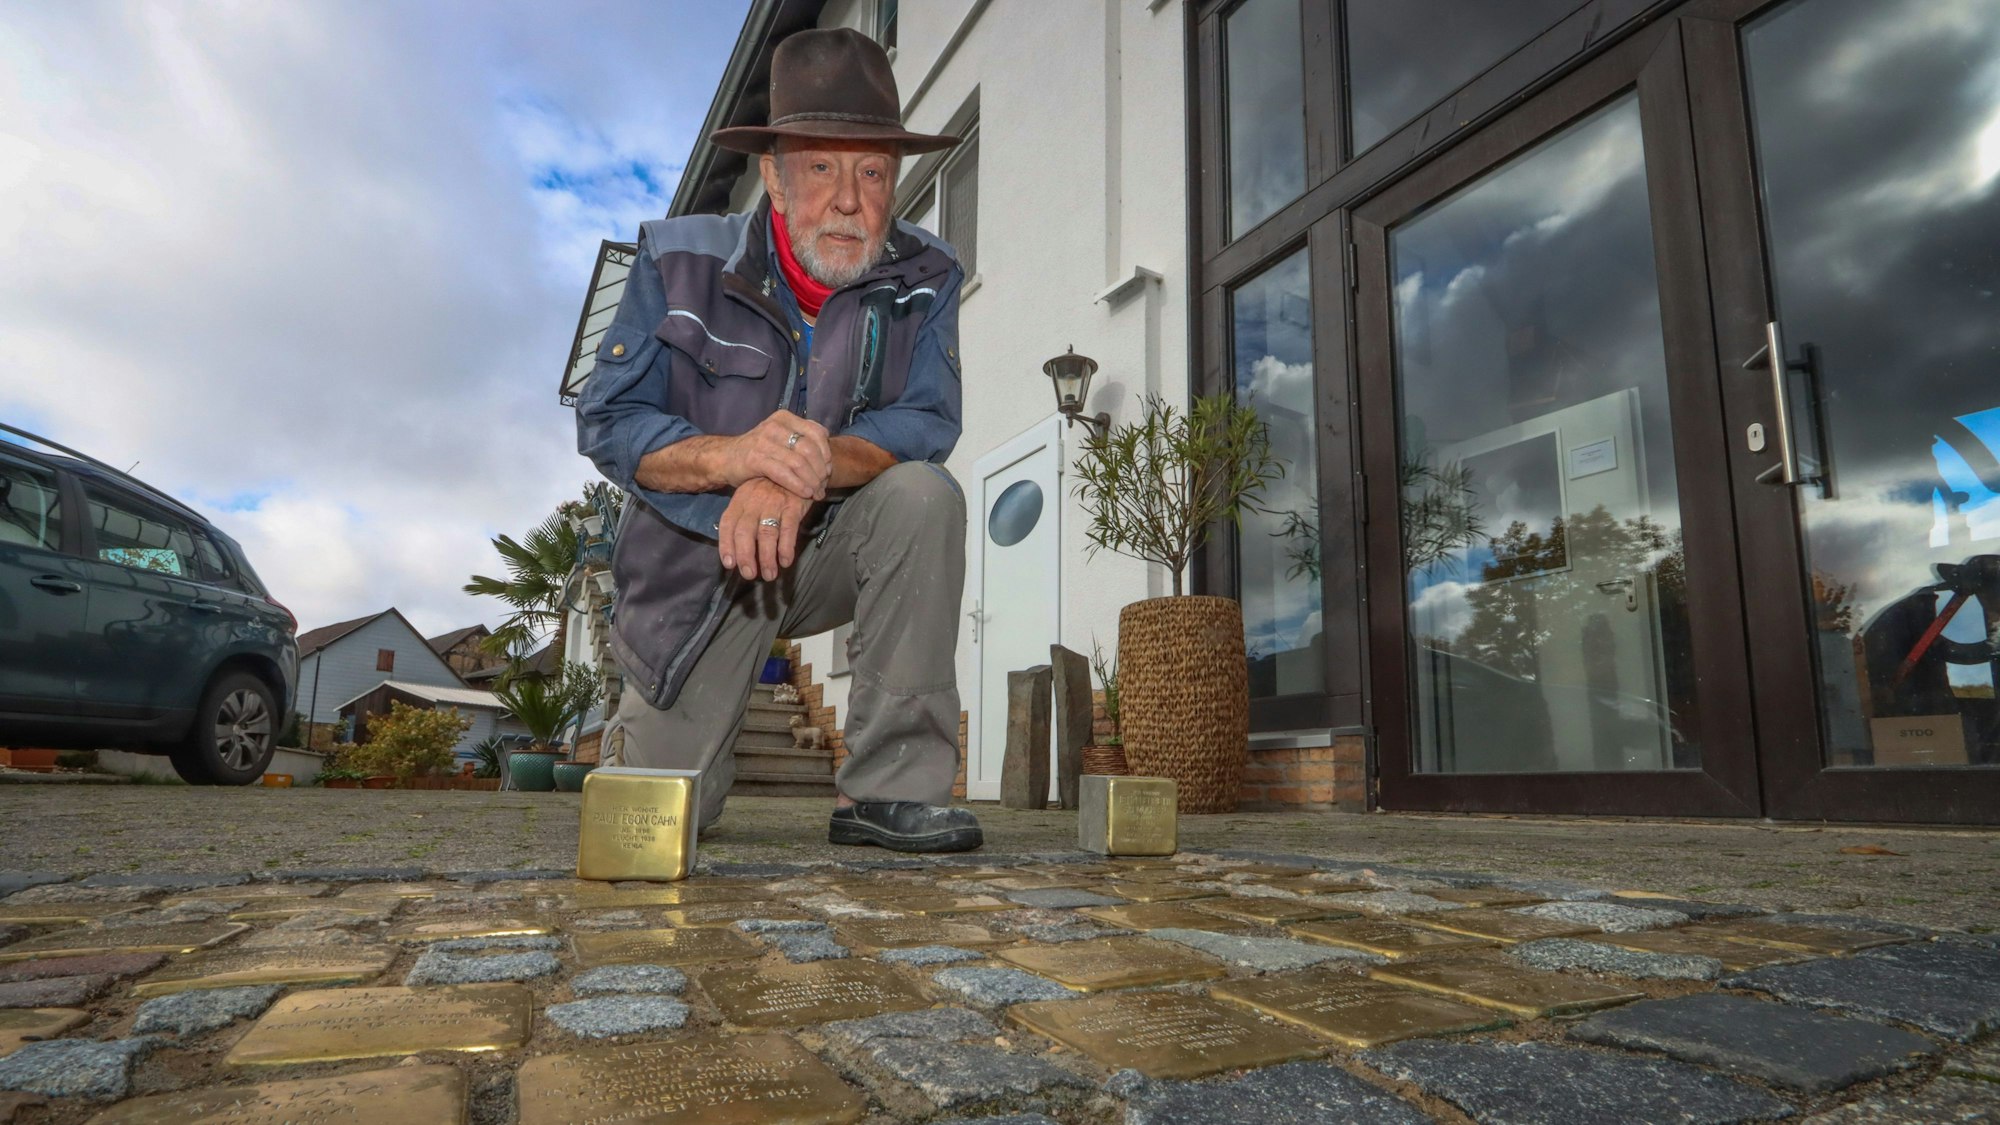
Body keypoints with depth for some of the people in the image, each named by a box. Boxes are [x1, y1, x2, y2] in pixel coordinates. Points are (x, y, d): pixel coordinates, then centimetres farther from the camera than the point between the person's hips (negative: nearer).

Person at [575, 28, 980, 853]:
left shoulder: (925, 279, -8)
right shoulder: (678, 260, -10)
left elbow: (927, 422, -21)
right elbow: (607, 423, -15)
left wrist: (807, 469, -41)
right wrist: (728, 455, -37)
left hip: (830, 552, 1)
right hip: (696, 561, 0)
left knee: (923, 493, -32)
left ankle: (888, 787, -24)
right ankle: (642, 733, 38)